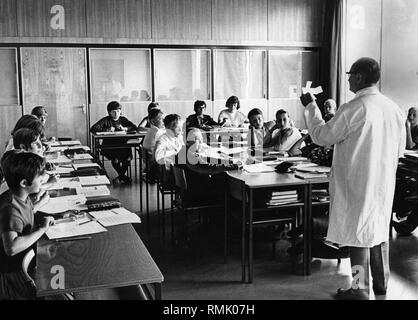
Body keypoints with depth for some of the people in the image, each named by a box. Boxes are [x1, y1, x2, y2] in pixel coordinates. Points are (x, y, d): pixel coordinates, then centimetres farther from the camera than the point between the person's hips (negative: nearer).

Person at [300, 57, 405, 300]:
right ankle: (381, 284, 31)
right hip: (384, 184, 7)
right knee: (379, 230, 18)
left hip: (358, 184, -7)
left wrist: (311, 106, 0)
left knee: (358, 233, 4)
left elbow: (322, 136, -11)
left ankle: (360, 289, 13)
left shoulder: (354, 109, -19)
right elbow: (400, 150, 10)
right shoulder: (394, 109, 2)